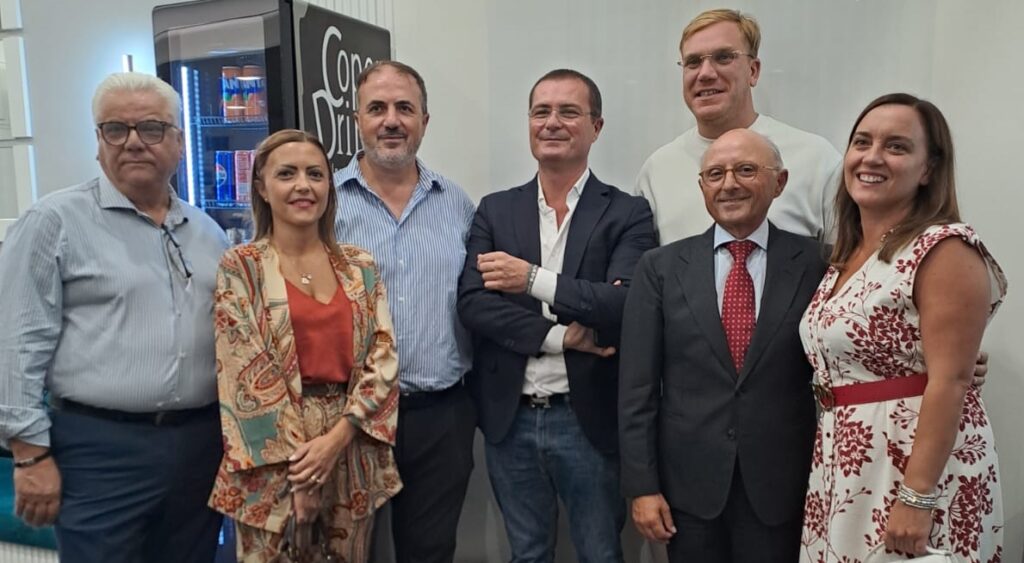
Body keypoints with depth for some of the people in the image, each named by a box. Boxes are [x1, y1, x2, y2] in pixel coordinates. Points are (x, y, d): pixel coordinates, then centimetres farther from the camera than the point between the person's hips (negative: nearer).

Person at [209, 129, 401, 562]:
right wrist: (299, 468, -13)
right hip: (273, 462, -3)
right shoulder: (240, 267, -4)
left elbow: (382, 358, 0)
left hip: (353, 453, 3)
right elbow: (245, 373, -10)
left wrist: (336, 436, -12)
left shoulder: (359, 266, 5)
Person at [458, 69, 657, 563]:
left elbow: (625, 304, -19)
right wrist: (560, 336, -17)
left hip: (589, 418, -2)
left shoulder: (627, 214, -4)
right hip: (509, 417, 3)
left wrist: (533, 278, -18)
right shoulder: (495, 210, 4)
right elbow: (471, 303, -8)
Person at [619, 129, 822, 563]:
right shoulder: (661, 268, 0)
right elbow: (637, 386, -2)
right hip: (688, 483, 1)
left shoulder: (814, 264, -2)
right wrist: (642, 484, -5)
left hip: (782, 487, 0)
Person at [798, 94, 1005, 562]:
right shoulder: (846, 254, 9)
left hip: (917, 466, -7)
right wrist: (823, 469, 11)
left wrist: (916, 498, -22)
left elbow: (949, 380, -19)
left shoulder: (945, 248, -14)